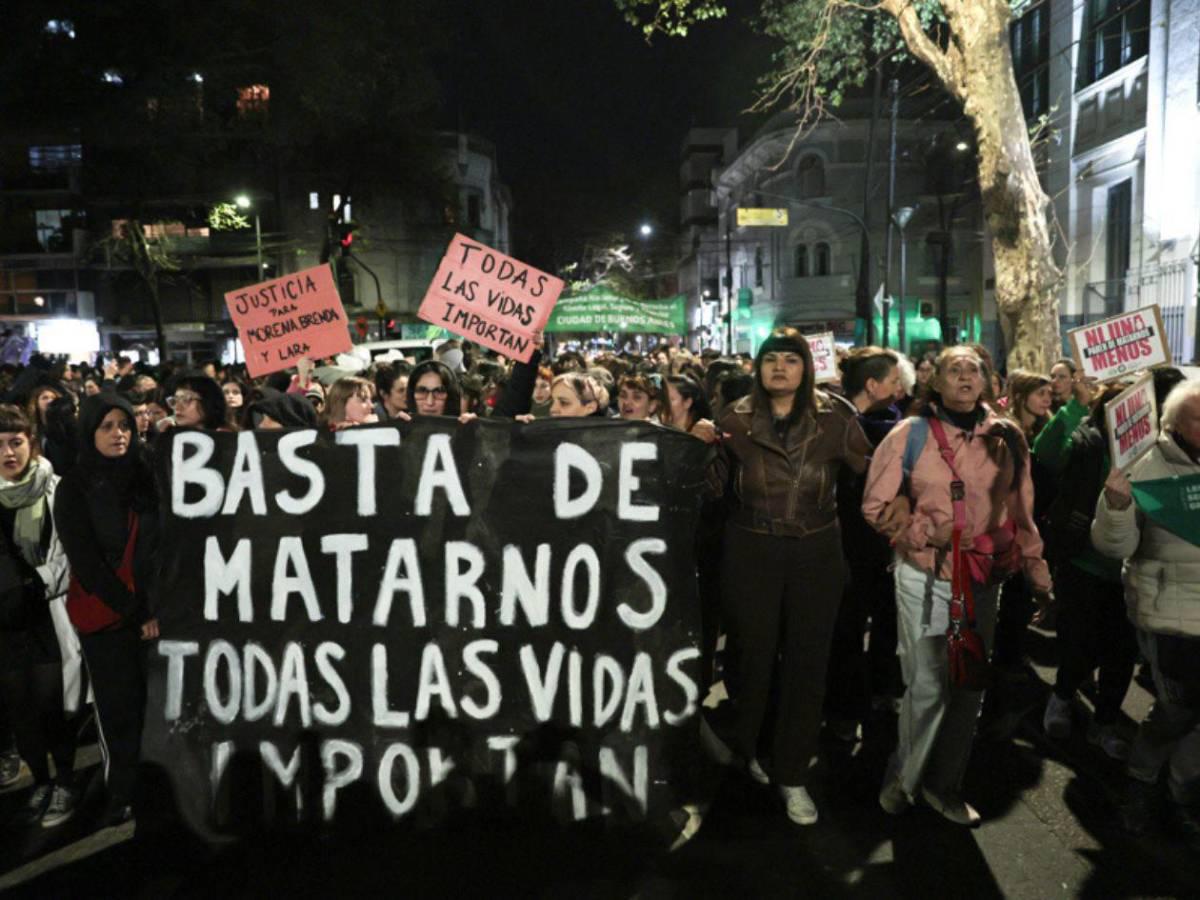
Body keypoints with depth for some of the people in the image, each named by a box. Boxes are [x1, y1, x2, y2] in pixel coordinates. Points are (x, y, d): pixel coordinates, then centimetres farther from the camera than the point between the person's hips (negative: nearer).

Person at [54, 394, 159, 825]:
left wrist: (159, 606, -11)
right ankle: (122, 794, 21)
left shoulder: (146, 477, 5)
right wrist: (135, 611, -13)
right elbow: (85, 561, -7)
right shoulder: (74, 488, -2)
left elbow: (165, 545, 2)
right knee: (118, 706, 4)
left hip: (156, 609, 2)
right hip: (106, 614, -2)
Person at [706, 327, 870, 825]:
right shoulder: (737, 419, -1)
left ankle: (791, 774, 21)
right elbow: (712, 485, 0)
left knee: (806, 661, 6)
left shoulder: (832, 416, -3)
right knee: (753, 653, 11)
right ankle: (747, 747, 38)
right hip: (751, 551, 0)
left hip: (815, 552, 0)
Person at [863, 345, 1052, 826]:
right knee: (927, 687, 1)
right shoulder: (910, 434, -6)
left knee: (970, 687, 12)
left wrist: (1039, 576, 9)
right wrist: (930, 533, -16)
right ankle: (903, 777, 27)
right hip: (924, 579, -3)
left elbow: (1021, 514, 9)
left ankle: (943, 784, 33)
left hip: (982, 581, 4)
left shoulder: (1006, 438, 2)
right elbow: (875, 506, -5)